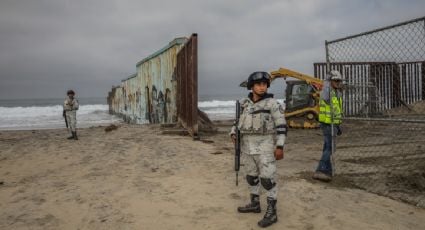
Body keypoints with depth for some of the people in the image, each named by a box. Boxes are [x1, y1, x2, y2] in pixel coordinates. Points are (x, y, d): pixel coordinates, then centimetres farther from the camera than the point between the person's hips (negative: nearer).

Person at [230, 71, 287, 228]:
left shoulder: (272, 103, -9)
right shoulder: (244, 104, 6)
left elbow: (281, 126, -10)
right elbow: (238, 121, 15)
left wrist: (280, 147, -15)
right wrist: (233, 134, -2)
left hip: (265, 146, -6)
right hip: (248, 146, 6)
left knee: (267, 178, -6)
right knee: (251, 176, 15)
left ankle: (271, 213, 2)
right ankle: (255, 204, 30)